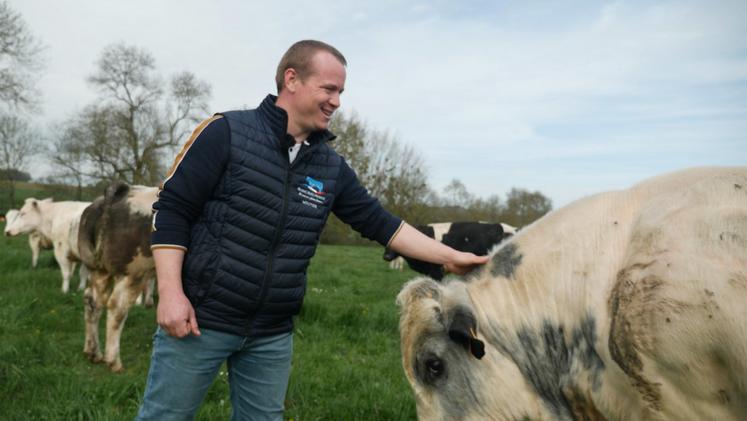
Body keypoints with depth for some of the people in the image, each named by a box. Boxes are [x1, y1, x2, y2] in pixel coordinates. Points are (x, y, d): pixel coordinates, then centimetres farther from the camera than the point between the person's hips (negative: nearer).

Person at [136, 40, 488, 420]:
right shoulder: (227, 133, -10)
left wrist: (449, 256, 5)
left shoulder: (331, 167, 5)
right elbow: (171, 209, -10)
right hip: (200, 318, -4)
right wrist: (171, 293, -16)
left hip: (273, 335, 5)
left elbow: (379, 223, 8)